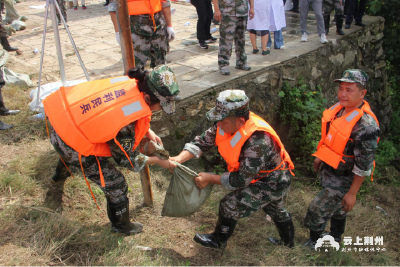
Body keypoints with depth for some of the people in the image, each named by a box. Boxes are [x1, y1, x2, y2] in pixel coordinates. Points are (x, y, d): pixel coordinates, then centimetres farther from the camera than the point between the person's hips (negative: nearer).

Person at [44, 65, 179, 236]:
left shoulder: (130, 84, -15)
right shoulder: (125, 124, -35)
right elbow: (126, 159, -17)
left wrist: (148, 132, -1)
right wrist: (159, 161, -7)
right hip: (72, 145, -8)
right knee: (115, 184, 5)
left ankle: (60, 175, 78)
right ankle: (122, 226, 30)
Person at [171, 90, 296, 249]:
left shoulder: (257, 142, -42)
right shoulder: (229, 124, -19)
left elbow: (242, 180, -35)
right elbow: (204, 140, -13)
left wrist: (210, 179, -29)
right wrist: (179, 158, -27)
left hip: (272, 183, -8)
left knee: (230, 206, -5)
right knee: (275, 210, 30)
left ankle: (218, 241, 22)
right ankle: (288, 241, 57)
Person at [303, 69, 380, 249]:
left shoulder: (366, 125, -32)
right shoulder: (339, 108, -6)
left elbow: (363, 165, -26)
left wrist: (352, 193, -20)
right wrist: (320, 157, 19)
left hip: (343, 180, -8)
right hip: (329, 171, 8)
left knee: (317, 211, 2)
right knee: (336, 208, 28)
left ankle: (313, 244, 29)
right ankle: (335, 238, 52)